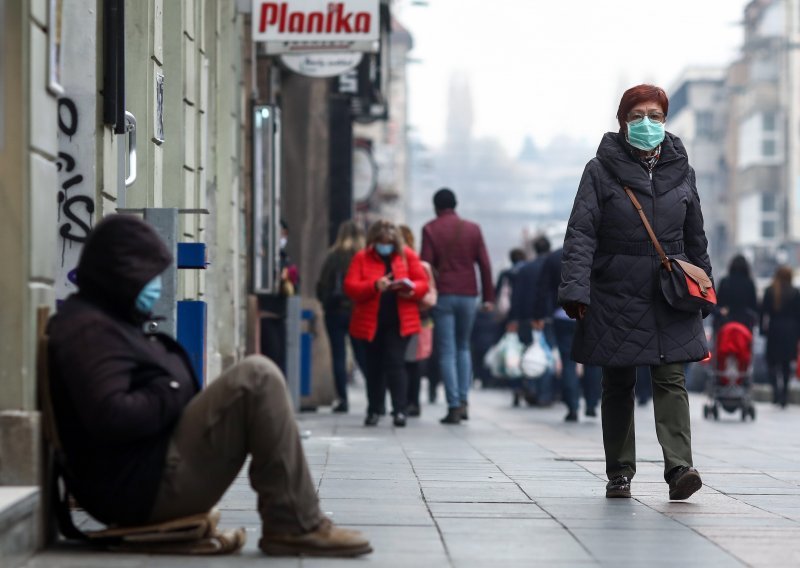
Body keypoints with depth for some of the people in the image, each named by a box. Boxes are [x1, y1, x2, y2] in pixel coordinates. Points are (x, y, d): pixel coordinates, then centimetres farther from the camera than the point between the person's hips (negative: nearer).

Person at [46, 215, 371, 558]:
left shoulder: (107, 322, 21)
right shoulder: (89, 329, -13)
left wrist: (190, 400, 8)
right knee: (256, 377, -17)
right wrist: (173, 395, -11)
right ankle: (297, 526, -15)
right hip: (141, 485, -12)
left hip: (151, 475, 12)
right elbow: (110, 417, -26)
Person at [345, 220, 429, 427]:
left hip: (399, 321, -1)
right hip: (371, 322, 1)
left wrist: (411, 289, -18)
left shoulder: (407, 255, 4)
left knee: (395, 363, -12)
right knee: (374, 366, 9)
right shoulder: (362, 258, 2)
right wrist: (374, 286, -23)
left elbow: (423, 283, 4)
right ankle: (374, 410, 19)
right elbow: (349, 286, -7)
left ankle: (400, 410, -13)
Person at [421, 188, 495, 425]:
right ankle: (463, 401, 8)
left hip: (443, 295, -3)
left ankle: (454, 407, -7)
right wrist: (488, 297, 6)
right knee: (463, 347, 17)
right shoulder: (472, 229, 7)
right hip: (468, 295, 3)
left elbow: (426, 264, -6)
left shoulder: (430, 229, 0)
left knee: (446, 352, 0)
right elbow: (484, 264, 3)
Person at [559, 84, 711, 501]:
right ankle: (619, 473, 17)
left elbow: (695, 237, 18)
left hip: (669, 299, 2)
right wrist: (575, 290, -18)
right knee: (618, 386, 7)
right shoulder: (601, 170, -1)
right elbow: (581, 233, -7)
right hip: (617, 298, -1)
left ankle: (679, 468, -18)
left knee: (671, 379, -10)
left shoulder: (680, 171, 10)